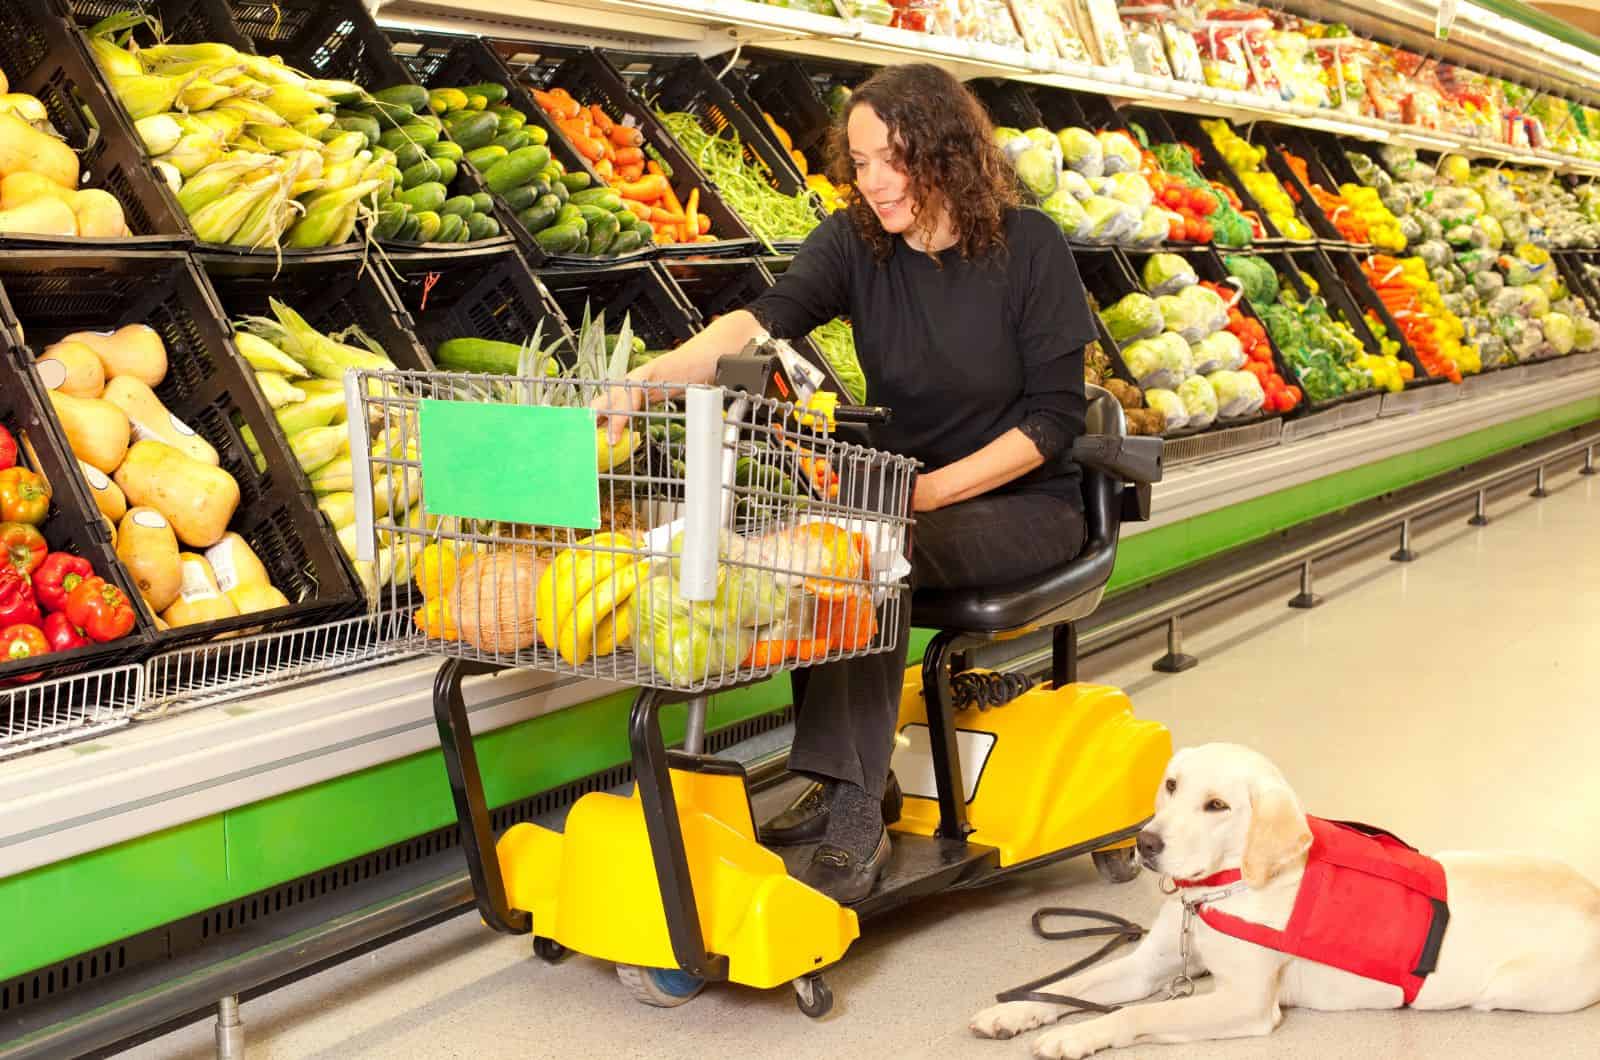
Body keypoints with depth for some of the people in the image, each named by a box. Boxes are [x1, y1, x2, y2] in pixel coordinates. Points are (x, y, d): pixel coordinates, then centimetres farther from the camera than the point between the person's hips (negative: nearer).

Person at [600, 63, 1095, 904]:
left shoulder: (1028, 248, -11)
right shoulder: (855, 244, -3)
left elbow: (1055, 415, -12)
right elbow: (765, 319, -22)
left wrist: (931, 490, -23)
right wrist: (651, 376, -41)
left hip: (1024, 503, -4)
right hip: (909, 492, 4)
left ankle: (853, 820, -27)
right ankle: (854, 783, -12)